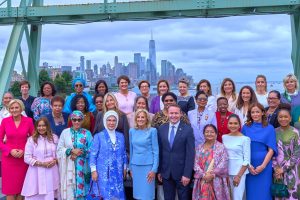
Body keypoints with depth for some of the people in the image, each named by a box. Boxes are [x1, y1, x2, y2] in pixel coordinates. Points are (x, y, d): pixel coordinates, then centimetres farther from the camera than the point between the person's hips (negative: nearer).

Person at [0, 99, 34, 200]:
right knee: (9, 188, 4)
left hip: (23, 158, 0)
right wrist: (10, 151, -12)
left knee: (21, 187, 9)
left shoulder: (28, 121, -2)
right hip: (8, 158, 0)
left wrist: (24, 151, -10)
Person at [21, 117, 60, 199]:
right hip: (37, 173, -2)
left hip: (52, 172, 2)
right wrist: (41, 163, -14)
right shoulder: (31, 139, -3)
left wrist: (55, 160, -9)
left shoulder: (54, 137, 7)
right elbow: (27, 158, -7)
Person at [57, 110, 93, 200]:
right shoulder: (65, 132, 4)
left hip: (82, 167, 0)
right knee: (69, 190, 1)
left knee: (81, 188, 3)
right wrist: (72, 151, -12)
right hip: (69, 167, 0)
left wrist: (80, 153, -13)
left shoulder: (87, 133, 2)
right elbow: (59, 149, 1)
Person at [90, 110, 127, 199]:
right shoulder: (98, 136, -5)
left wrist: (124, 168, 15)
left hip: (117, 173, 4)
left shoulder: (121, 136, 8)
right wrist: (93, 171, -9)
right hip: (103, 173, -4)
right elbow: (93, 154, -5)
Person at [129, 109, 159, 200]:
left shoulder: (152, 131, -5)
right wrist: (130, 167, 12)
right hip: (135, 165, 4)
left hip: (148, 165, -3)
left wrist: (154, 169, -11)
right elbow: (131, 150, 12)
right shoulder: (132, 131, 6)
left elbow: (156, 151, -6)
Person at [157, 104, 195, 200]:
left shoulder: (188, 129, -7)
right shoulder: (161, 129, 3)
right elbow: (159, 151, 6)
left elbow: (190, 154, -9)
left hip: (182, 172, -3)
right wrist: (159, 170, 5)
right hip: (166, 172, 3)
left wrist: (187, 174, -13)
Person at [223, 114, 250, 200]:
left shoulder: (245, 139, -8)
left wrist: (238, 176, -13)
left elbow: (247, 160, -9)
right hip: (228, 172, 4)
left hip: (240, 172, -4)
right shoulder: (224, 137, 5)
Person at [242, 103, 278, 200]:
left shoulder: (269, 128, 1)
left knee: (263, 192, 5)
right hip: (248, 166, 1)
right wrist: (248, 165, -9)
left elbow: (271, 149, -3)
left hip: (264, 165, -1)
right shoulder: (245, 128, 3)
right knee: (250, 192, 7)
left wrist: (263, 165, -12)